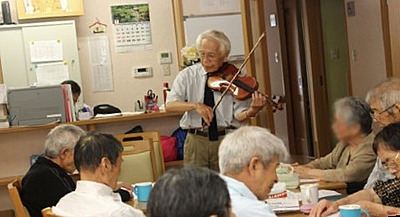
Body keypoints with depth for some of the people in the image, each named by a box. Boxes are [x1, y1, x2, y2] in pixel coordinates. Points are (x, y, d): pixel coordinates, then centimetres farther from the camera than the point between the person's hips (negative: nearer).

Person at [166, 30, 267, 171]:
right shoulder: (187, 75, 4)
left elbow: (239, 115, -5)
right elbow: (170, 105, -8)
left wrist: (252, 111, -27)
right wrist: (195, 105, -23)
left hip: (226, 139, -1)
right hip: (196, 141, 1)